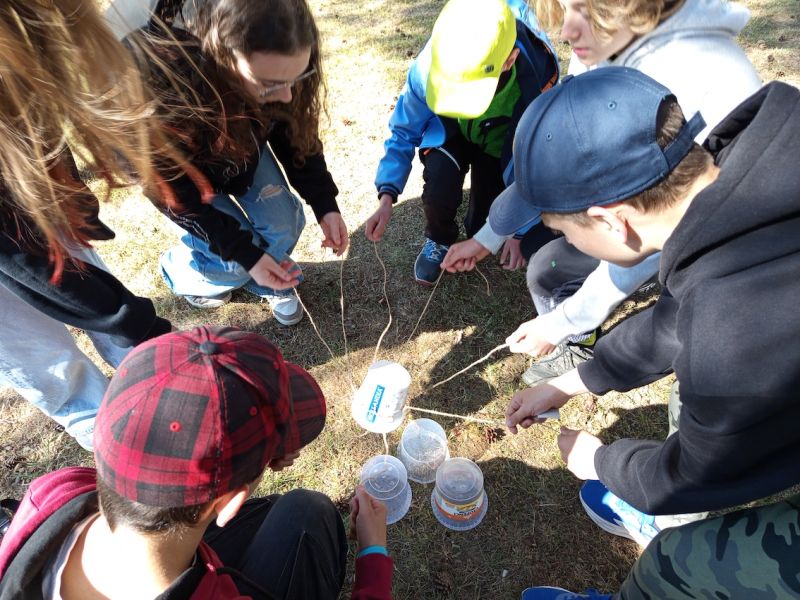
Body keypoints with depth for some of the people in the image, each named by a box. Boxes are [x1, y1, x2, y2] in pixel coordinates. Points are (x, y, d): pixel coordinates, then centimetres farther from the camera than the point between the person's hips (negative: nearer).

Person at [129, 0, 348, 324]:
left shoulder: (269, 68, -30)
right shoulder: (152, 88, -41)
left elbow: (295, 133, -12)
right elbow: (175, 192, -27)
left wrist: (324, 204, -19)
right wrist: (244, 254, -27)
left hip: (242, 143, 4)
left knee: (284, 225, -11)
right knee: (237, 261, -10)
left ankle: (269, 282, 22)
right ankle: (179, 270, 24)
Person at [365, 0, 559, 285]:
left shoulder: (538, 72, -35)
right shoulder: (428, 66, -34)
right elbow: (404, 132, -17)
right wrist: (387, 197, -29)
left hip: (503, 142, 0)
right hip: (449, 132, 0)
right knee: (440, 177, -34)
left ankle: (476, 230, 23)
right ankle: (439, 239, 0)